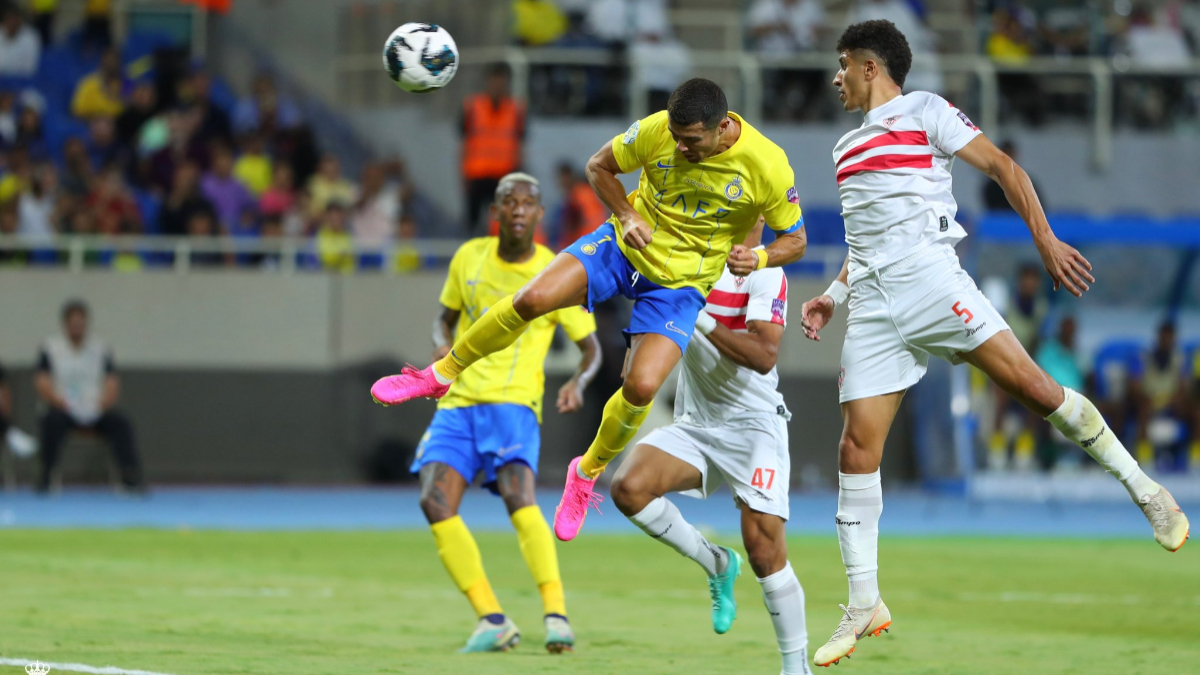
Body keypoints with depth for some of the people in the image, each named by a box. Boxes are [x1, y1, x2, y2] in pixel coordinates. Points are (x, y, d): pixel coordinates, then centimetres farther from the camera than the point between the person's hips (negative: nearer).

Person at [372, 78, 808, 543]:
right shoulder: (658, 130, -17)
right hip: (627, 244, 2)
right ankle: (439, 376, 4)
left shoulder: (767, 166, -22)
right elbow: (599, 166, 2)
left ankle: (587, 474, 10)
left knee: (641, 386, -20)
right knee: (532, 299, -20)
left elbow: (795, 239, -7)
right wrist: (627, 216, -13)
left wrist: (758, 259, -27)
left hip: (681, 284, -1)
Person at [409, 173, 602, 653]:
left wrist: (579, 381, -15)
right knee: (435, 500, -17)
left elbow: (591, 347, 7)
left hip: (513, 403, -4)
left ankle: (556, 614, -29)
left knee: (518, 496, -29)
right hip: (457, 402, 4)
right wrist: (442, 344, -1)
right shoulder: (469, 258, 8)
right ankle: (492, 621, -12)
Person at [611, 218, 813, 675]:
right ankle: (716, 564, 3)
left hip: (753, 425, -5)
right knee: (629, 487, -20)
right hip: (695, 425, 5)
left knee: (763, 546, -14)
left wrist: (702, 320, -30)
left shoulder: (763, 272, -10)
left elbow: (764, 355, -21)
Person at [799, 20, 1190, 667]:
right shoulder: (847, 148, 25)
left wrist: (1045, 239, -10)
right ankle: (864, 604, -1)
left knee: (1029, 382, -18)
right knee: (856, 449, -5)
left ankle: (1142, 487, -3)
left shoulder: (924, 111, 5)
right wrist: (832, 296, 20)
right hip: (871, 303, 5)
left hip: (927, 273, -5)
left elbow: (1000, 165, 0)